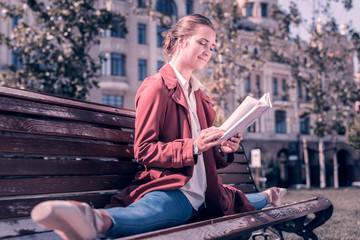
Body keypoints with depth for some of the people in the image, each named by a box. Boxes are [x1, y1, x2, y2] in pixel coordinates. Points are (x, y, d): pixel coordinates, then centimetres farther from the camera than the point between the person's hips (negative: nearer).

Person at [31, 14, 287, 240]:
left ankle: (265, 198, 60)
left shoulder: (198, 93, 24)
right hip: (171, 188, -8)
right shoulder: (157, 87, -1)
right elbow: (144, 150, -7)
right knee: (149, 211, -42)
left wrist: (222, 148, 7)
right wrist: (193, 146, -19)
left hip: (203, 196, 9)